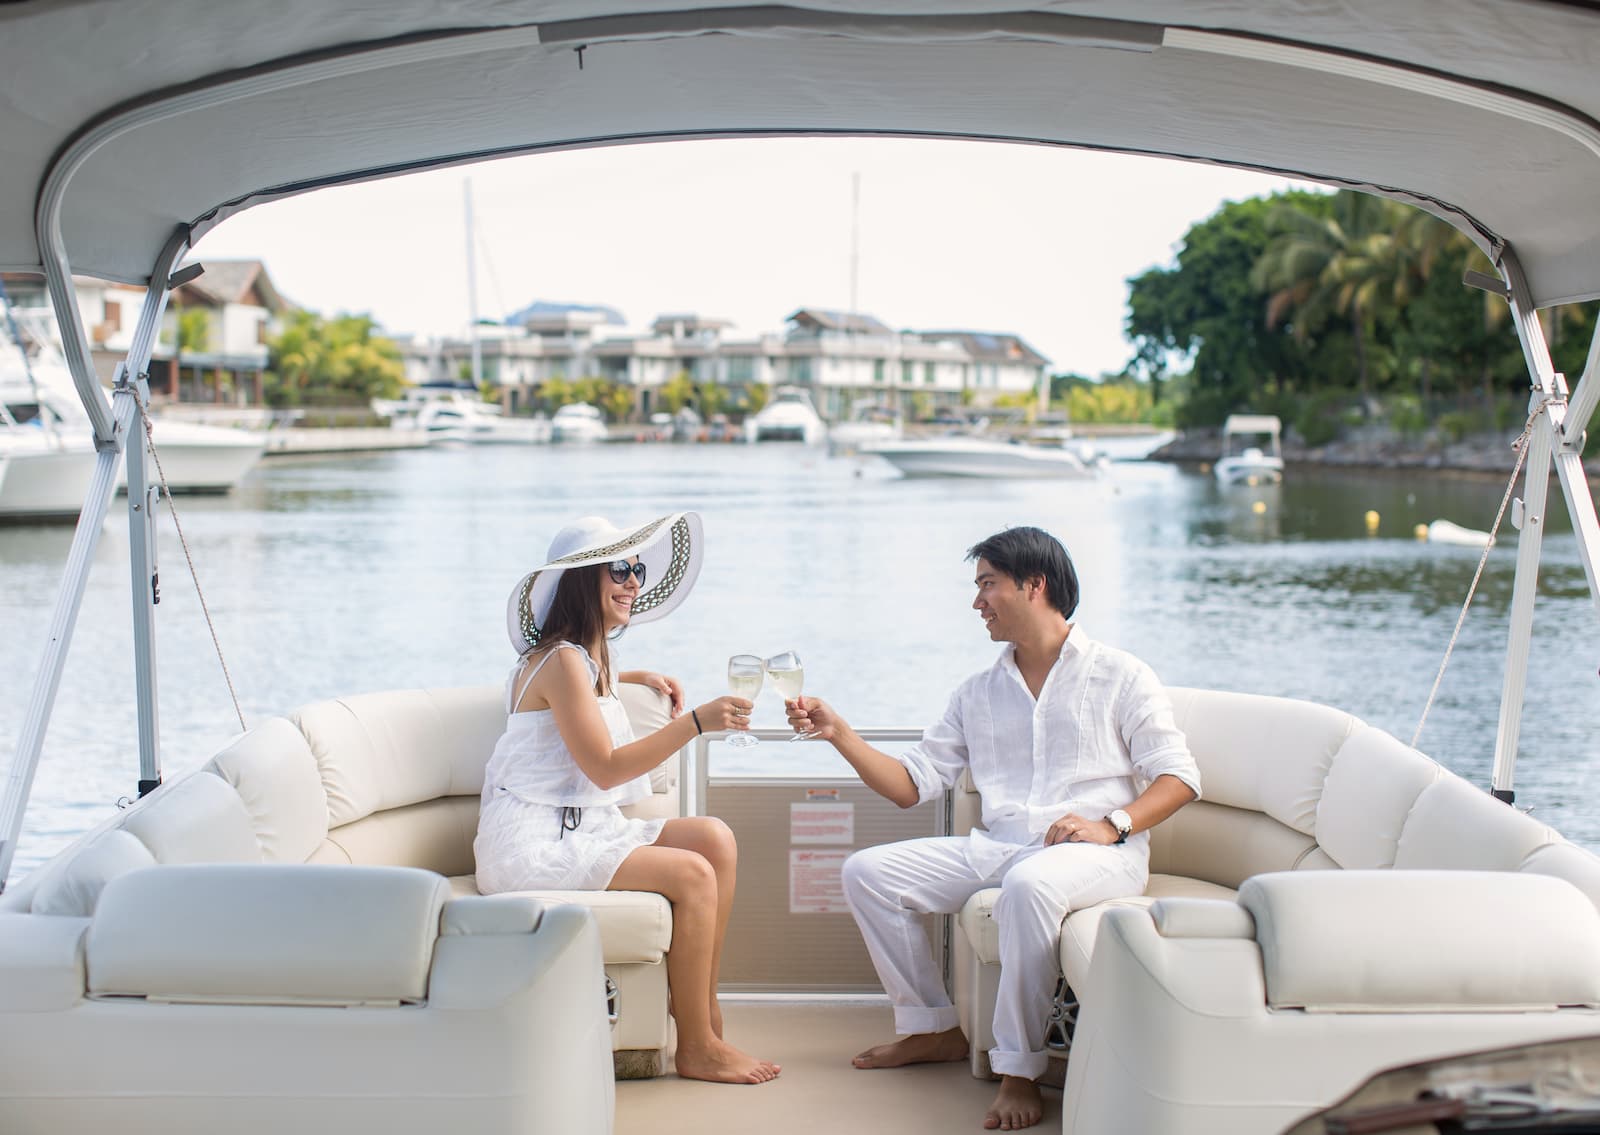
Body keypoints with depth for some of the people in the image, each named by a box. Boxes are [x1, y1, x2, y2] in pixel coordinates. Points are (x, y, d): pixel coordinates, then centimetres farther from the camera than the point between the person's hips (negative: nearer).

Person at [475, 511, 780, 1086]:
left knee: (716, 839, -5)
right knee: (691, 875, -21)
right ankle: (696, 1049, -10)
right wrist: (695, 721, -24)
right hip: (534, 842, -10)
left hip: (581, 829, 10)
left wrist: (638, 677, 29)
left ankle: (705, 1010, -2)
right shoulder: (562, 660, -14)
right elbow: (605, 767, -20)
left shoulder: (590, 656, 16)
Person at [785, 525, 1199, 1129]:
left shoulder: (1118, 676, 4)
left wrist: (1112, 825, -18)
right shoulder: (977, 694, 19)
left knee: (1029, 884, -40)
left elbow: (1178, 774, -2)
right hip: (997, 848, 6)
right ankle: (932, 1029, 4)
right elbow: (912, 782, 13)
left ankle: (1019, 1069, -30)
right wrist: (839, 733, 2)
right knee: (867, 872, -6)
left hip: (1097, 852, -6)